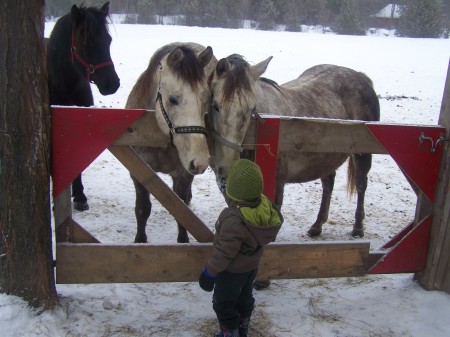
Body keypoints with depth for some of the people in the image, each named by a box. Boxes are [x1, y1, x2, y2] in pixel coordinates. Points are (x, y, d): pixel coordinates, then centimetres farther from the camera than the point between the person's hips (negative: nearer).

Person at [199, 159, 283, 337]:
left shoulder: (234, 220, -40)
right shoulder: (266, 205, -18)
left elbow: (223, 252, -30)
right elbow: (269, 237, 1)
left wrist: (209, 272, -16)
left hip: (232, 271, -8)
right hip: (252, 266, 8)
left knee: (223, 303, 17)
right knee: (245, 297, 28)